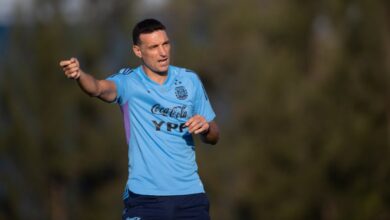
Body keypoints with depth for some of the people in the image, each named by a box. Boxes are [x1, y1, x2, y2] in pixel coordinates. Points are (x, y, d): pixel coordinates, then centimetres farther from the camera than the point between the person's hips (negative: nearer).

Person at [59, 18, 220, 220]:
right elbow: (99, 88, -27)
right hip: (144, 197, -3)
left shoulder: (190, 80, 6)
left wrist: (205, 128, -10)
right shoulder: (129, 81, -4)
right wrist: (79, 75, -49)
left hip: (189, 195, 3)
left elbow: (213, 138, 13)